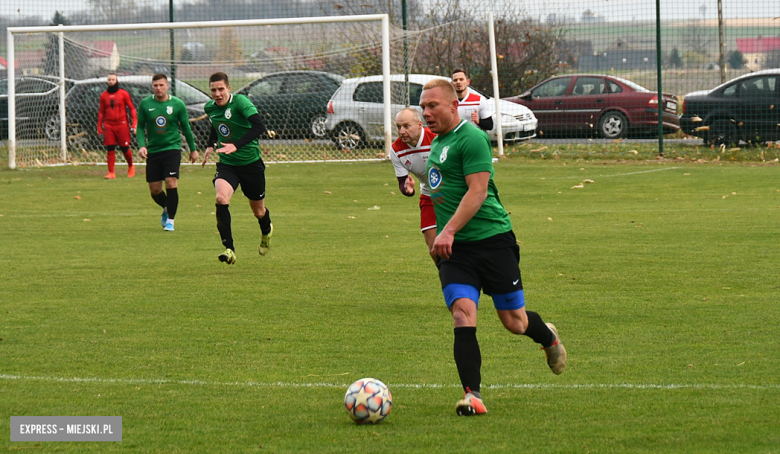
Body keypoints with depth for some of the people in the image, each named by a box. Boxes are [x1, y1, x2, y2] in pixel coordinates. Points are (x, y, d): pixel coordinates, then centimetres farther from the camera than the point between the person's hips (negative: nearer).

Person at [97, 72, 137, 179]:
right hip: (108, 125, 2)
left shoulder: (124, 94, 1)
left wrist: (134, 124, -6)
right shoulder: (103, 95, 10)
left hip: (122, 125, -2)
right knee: (110, 149, -4)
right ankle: (111, 173, -2)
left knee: (125, 148, 1)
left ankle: (131, 167, 26)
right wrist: (99, 127, 11)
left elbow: (132, 108, 3)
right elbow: (101, 112, 15)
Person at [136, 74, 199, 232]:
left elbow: (186, 128, 7)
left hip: (172, 148, -2)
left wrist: (193, 149, 13)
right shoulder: (145, 104, -2)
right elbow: (140, 127, 5)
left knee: (171, 183, -15)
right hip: (153, 150, 2)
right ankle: (166, 208, 36)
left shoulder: (178, 104, -3)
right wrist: (142, 145, -10)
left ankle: (170, 220, -2)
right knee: (154, 189, 5)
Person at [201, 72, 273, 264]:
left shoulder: (240, 102, -20)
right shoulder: (210, 107, 0)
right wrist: (211, 145, 17)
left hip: (251, 163, -3)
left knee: (258, 211, 12)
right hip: (227, 164, 3)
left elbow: (259, 127, -34)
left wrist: (236, 145, -42)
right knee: (221, 198, -27)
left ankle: (266, 231, 50)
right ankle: (229, 249, -24)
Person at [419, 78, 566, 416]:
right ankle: (472, 395, -17)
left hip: (492, 240, -7)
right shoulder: (437, 142, 15)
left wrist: (448, 230, -26)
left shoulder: (471, 138, -12)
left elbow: (477, 192, -20)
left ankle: (549, 339, 37)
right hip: (454, 249, 7)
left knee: (515, 322, 3)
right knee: (463, 316, -13)